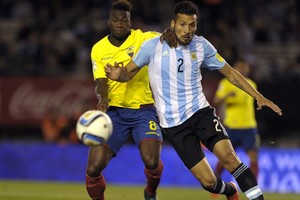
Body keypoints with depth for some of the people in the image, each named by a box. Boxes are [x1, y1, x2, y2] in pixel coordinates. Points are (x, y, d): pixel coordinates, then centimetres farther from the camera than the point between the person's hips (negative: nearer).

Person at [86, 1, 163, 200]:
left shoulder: (143, 39, -2)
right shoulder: (99, 49, 4)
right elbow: (100, 81, -4)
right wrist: (103, 99, -25)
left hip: (143, 110, -2)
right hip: (114, 111, 2)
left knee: (152, 161, -22)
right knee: (94, 168, -12)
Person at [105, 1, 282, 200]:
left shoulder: (201, 45, 0)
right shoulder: (153, 46, -6)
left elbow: (229, 72, 10)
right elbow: (129, 72, 4)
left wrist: (258, 96, 3)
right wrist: (118, 74, -21)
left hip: (200, 111, 1)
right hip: (173, 123, -1)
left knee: (227, 155, -27)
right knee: (208, 181, -7)